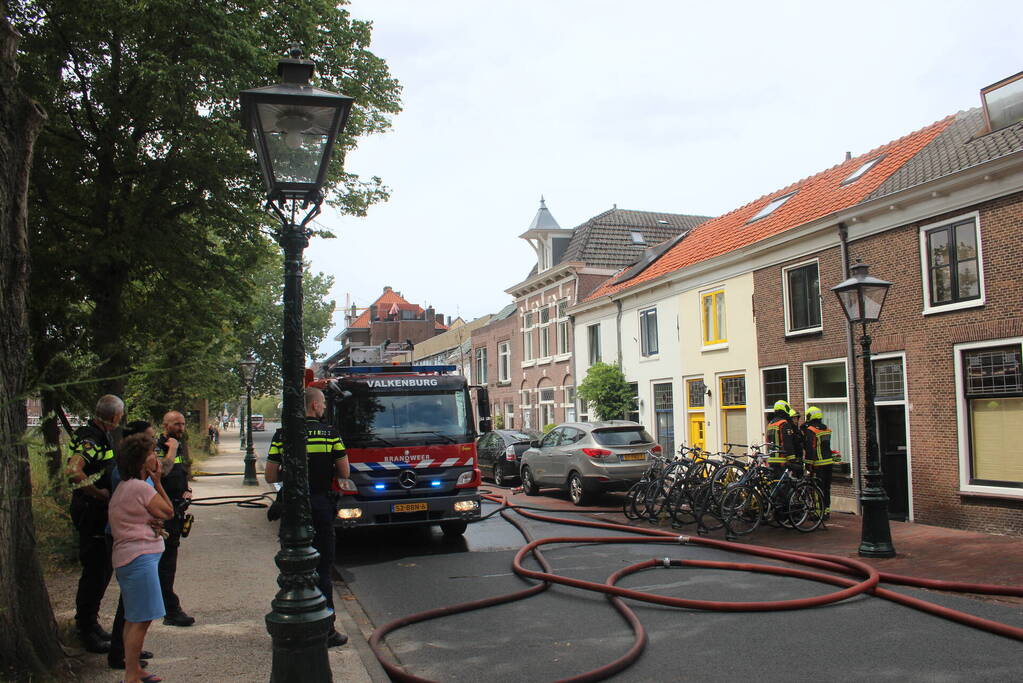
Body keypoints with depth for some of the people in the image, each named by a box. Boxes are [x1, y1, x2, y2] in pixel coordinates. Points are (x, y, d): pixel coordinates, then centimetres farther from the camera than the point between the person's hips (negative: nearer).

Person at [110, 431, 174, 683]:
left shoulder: (124, 487, 15)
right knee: (141, 620, -5)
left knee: (134, 619, 17)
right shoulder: (141, 487, -17)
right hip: (140, 557, -11)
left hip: (127, 558, 11)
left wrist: (154, 481, 8)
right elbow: (168, 512, -8)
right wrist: (158, 482, -3)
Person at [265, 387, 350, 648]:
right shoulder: (330, 434, -5)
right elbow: (344, 473, -2)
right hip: (320, 505, -2)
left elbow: (270, 477, 0)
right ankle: (326, 630, 8)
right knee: (322, 569, 5)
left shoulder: (282, 435, -1)